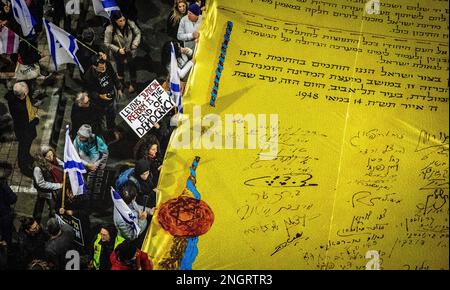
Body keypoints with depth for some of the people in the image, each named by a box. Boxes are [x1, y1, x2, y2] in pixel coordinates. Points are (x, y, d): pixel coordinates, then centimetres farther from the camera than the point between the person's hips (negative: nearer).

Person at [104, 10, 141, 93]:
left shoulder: (130, 24, -27)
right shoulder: (110, 30, -30)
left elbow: (138, 33, -8)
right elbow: (107, 43, -18)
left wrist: (135, 44, -21)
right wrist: (118, 49, -28)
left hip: (130, 52, 1)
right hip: (118, 53, -1)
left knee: (132, 67, 24)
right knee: (120, 67, 26)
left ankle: (133, 83, 51)